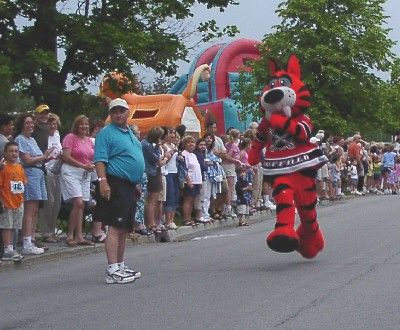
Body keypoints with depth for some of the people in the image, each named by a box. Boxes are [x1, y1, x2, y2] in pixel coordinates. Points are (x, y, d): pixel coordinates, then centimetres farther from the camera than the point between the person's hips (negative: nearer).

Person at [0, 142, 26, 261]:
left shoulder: (20, 168, 9)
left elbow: (24, 183, 16)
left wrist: (22, 198, 10)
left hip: (18, 202, 7)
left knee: (13, 227, 13)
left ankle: (10, 248, 21)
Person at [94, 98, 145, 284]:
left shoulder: (130, 133, 20)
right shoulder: (106, 133, -7)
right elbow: (100, 160, -16)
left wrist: (137, 183, 25)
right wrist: (103, 181, -26)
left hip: (130, 186, 9)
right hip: (116, 186, -9)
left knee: (124, 228, 13)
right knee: (115, 227, -13)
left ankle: (121, 266, 22)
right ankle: (112, 271, -15)